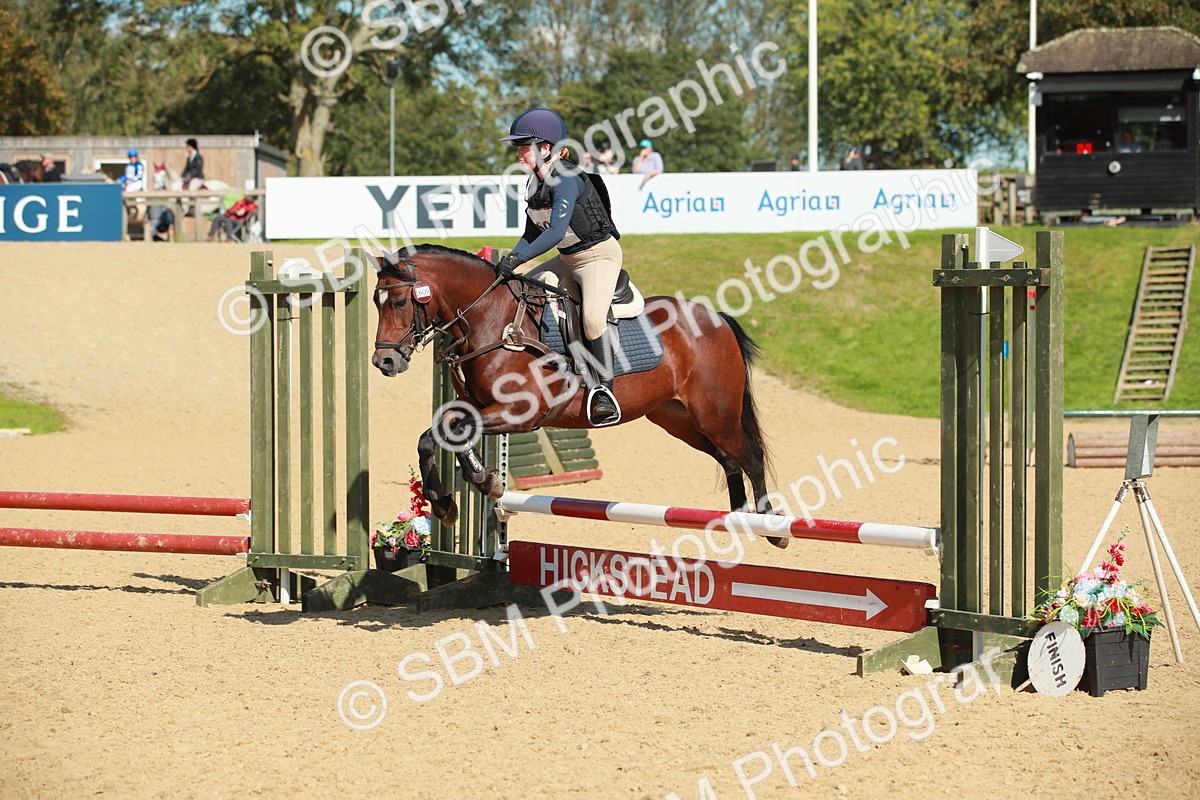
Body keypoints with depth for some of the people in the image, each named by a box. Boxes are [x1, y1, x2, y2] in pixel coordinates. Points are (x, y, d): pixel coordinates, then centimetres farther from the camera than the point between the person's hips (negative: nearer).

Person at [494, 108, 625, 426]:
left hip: (600, 254, -10)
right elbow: (532, 232, 9)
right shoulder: (534, 183, 4)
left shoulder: (565, 180, -23)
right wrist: (509, 261, -5)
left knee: (593, 317, -30)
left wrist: (518, 258, -31)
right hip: (568, 258, 10)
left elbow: (555, 232, -30)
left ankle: (604, 388, -17)